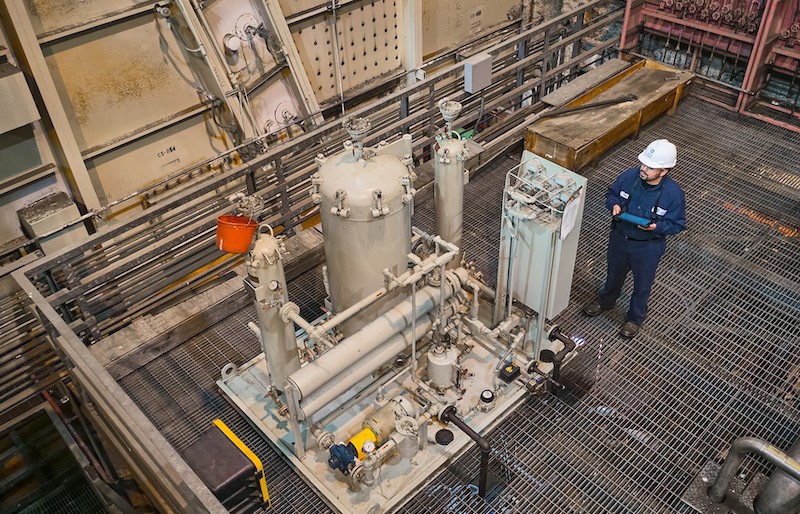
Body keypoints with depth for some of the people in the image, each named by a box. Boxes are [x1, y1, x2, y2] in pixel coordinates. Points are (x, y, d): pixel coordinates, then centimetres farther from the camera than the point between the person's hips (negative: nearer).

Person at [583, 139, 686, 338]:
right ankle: (606, 300, 58)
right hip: (619, 237, 3)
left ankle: (635, 318, 46)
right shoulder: (629, 176, -19)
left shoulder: (674, 194, -27)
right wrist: (614, 205, -22)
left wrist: (657, 227, -32)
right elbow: (611, 193, 0)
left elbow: (677, 224, -14)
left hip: (648, 247, -3)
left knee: (642, 284, 20)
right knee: (614, 273, 29)